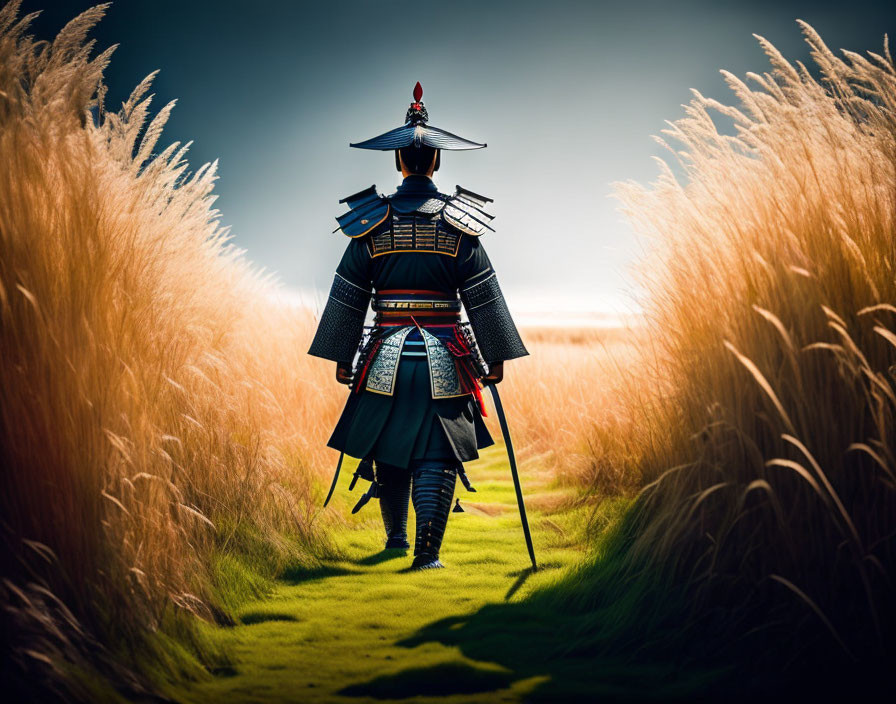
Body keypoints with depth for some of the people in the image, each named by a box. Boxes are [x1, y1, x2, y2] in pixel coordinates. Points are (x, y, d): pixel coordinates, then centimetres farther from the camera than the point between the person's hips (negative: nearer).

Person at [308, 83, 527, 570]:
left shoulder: (371, 222, 0)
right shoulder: (459, 223, -3)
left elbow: (347, 296, 2)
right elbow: (483, 296, -2)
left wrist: (341, 357, 10)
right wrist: (496, 356, 5)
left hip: (387, 355, 2)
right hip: (444, 358, -1)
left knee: (389, 451, 17)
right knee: (437, 455, 3)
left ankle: (396, 538, 31)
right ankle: (427, 550, -7)